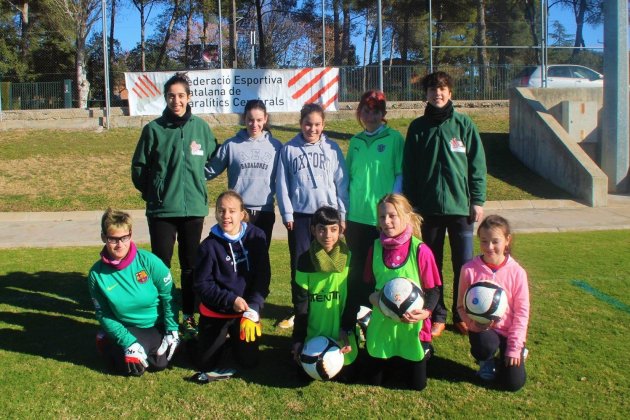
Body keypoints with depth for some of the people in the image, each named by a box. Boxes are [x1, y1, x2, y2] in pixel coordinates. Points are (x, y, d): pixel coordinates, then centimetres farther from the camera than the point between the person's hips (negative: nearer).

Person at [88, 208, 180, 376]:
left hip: (158, 324, 0)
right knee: (131, 367, -19)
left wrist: (172, 331, -11)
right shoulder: (96, 273, -13)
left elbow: (169, 296, -9)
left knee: (159, 363, -17)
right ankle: (107, 343, 13)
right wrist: (129, 342, -18)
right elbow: (103, 315, -9)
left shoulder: (148, 260, -18)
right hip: (127, 328, 1)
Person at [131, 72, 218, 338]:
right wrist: (152, 192, 5)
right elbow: (139, 166, 4)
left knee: (191, 265, 11)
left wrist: (196, 182, 7)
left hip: (194, 207, 1)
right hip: (161, 209, -1)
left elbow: (213, 159, 11)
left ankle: (189, 315, 23)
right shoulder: (154, 129, -3)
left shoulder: (201, 127, 0)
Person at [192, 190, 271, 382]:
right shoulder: (209, 245, -11)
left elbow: (263, 278, -8)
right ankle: (222, 338, 34)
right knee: (206, 364, 1)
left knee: (249, 362, -1)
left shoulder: (256, 236, -8)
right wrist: (230, 299, -20)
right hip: (215, 312, 0)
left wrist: (253, 309, -20)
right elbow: (202, 285, -8)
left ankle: (235, 338, 31)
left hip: (246, 310, 1)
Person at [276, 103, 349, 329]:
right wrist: (287, 214, -1)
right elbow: (282, 184, 4)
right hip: (299, 216, 1)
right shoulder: (288, 149, 4)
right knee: (300, 264, 5)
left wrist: (342, 214, 1)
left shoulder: (332, 149, 3)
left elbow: (341, 183, 3)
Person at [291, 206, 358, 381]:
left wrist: (348, 330, -11)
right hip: (313, 334, 1)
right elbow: (301, 303, -2)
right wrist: (298, 339, -6)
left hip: (342, 332, -1)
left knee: (346, 374, 1)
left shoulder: (349, 258, -7)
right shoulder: (305, 260, -4)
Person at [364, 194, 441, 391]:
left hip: (413, 325, -3)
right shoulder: (375, 248, -4)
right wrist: (372, 296, -16)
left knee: (417, 384, 10)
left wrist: (426, 311, -27)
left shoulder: (421, 251, -16)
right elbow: (369, 283, 5)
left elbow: (434, 289, -10)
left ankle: (425, 353, 40)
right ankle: (391, 359, 44)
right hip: (382, 324, 3)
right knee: (375, 380, 13)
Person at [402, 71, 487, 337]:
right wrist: (411, 203, 3)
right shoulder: (417, 127, 6)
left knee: (463, 264, 5)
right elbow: (408, 169, 7)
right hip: (428, 207, 1)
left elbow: (477, 165, 1)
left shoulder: (464, 124, 2)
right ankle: (437, 316, 20)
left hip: (460, 205, -1)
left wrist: (478, 200, -3)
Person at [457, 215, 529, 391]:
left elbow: (522, 312, -6)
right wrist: (472, 323, -23)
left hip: (508, 330, 1)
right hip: (481, 329, 0)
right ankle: (486, 361, 5)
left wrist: (515, 348, -9)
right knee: (485, 345, -35)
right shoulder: (469, 269, -11)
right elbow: (461, 305, -3)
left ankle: (518, 352, 29)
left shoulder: (517, 272, -10)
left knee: (514, 383, -6)